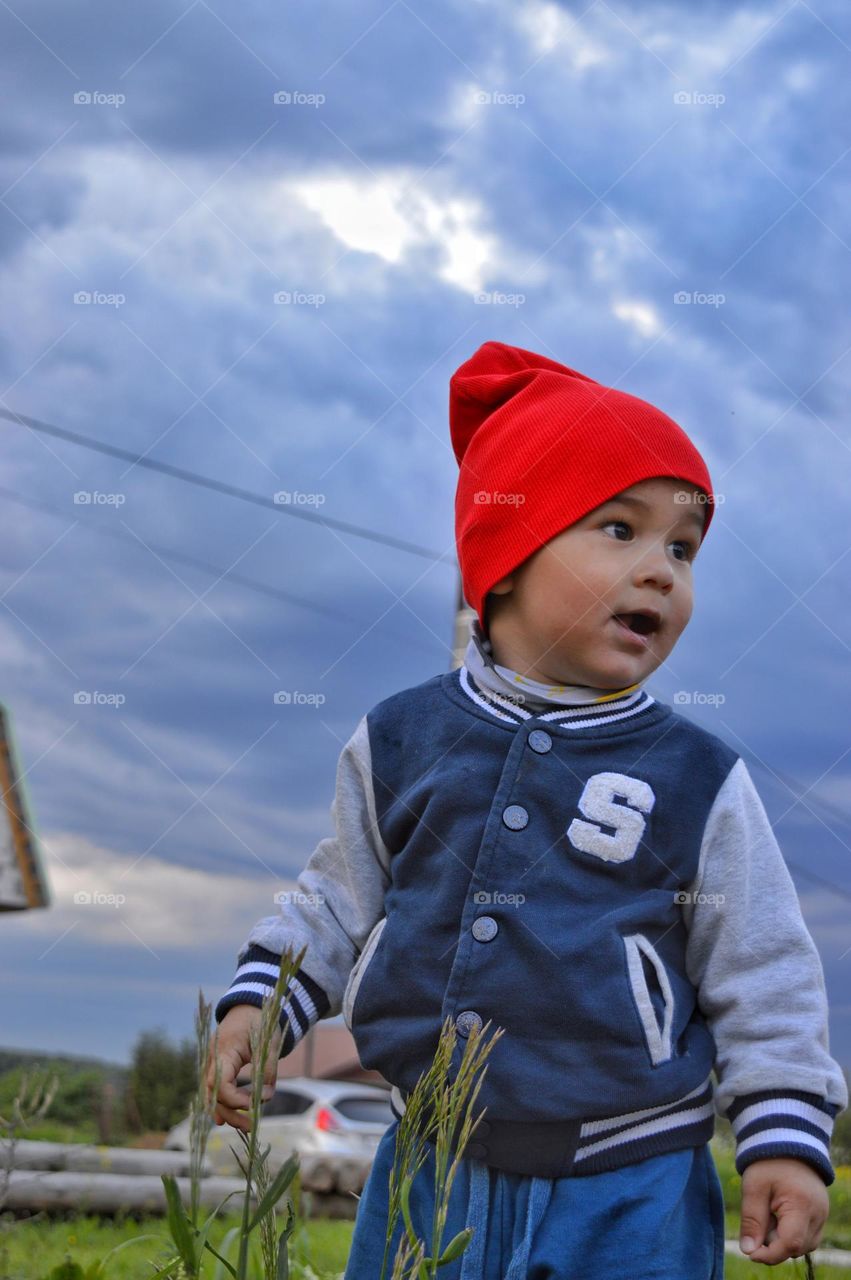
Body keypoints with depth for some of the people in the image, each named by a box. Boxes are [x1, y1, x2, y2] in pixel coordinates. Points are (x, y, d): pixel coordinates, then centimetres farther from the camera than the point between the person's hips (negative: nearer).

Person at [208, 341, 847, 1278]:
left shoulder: (701, 783, -4)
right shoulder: (400, 742, 2)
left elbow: (765, 984, 1)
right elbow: (340, 901, 15)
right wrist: (261, 1001, 4)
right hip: (427, 1174, 2)